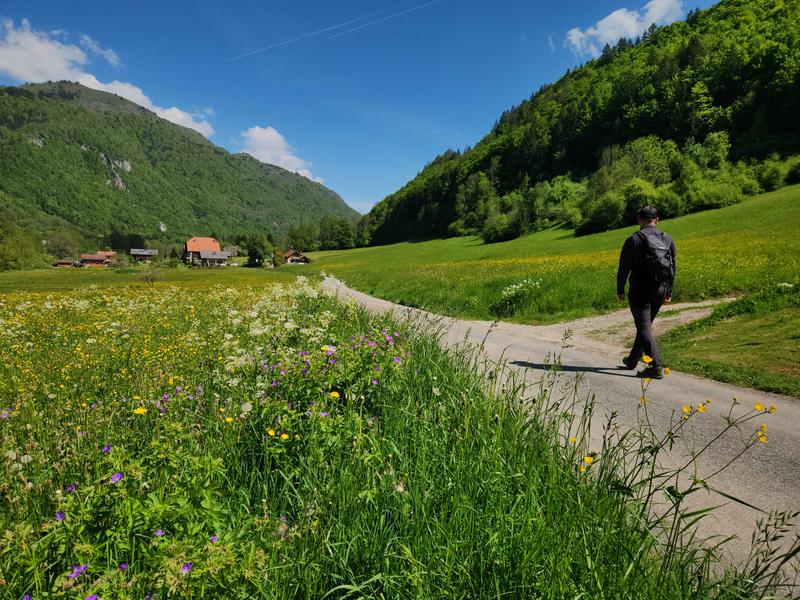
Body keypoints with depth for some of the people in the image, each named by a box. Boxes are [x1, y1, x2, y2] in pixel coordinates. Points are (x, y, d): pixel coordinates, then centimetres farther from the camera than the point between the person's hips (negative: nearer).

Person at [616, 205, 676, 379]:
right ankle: (632, 360, 33)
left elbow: (624, 267, -10)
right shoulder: (668, 240, 8)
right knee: (645, 325, 19)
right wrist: (668, 291, 20)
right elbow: (673, 267, 12)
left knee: (644, 328, -4)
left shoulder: (634, 239, -10)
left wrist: (620, 289, 0)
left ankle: (656, 367, -12)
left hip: (640, 292, -6)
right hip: (660, 291, 6)